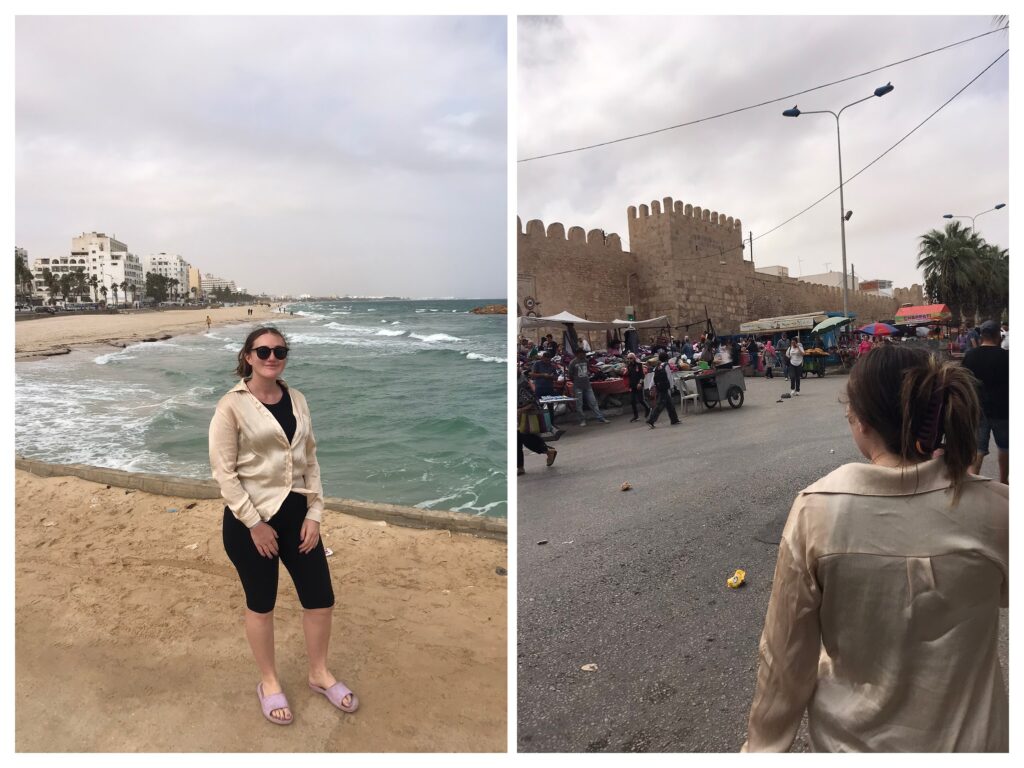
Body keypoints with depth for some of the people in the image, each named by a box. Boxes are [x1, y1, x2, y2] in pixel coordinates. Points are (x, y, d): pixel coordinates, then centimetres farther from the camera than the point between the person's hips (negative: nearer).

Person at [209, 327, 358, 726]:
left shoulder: (297, 399, 5)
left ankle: (319, 673, 34)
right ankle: (269, 683, 35)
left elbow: (310, 458, 8)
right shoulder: (232, 405, -11)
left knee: (321, 599, 10)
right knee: (261, 604, 12)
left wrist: (314, 512, 1)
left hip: (295, 512, 5)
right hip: (249, 519, -5)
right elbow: (224, 471, -12)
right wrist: (254, 523, -14)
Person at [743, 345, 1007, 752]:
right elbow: (1004, 592, 3)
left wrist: (762, 744, 2)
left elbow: (786, 655, -14)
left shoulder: (816, 511, -23)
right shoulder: (995, 510, -21)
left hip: (851, 739, 0)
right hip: (966, 739, 1)